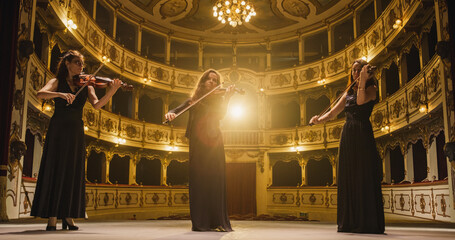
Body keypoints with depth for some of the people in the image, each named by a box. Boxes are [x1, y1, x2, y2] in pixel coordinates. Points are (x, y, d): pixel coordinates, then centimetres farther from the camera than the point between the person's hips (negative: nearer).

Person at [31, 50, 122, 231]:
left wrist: (112, 91, -21)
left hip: (76, 132, 3)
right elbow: (40, 94, -13)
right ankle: (52, 218, -4)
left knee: (73, 173, 3)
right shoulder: (57, 82, 6)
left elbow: (97, 105, -5)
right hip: (58, 130, -3)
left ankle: (68, 216, 10)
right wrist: (61, 94, -29)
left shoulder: (86, 86, 11)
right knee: (55, 170, -5)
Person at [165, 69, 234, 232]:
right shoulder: (194, 100, 15)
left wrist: (227, 98, -18)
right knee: (198, 180, -3)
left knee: (215, 180, -6)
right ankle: (200, 222, 0)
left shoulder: (218, 99, 12)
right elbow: (178, 110, 5)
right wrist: (170, 113, -17)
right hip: (197, 143, 1)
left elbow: (220, 115, -6)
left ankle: (218, 222, -6)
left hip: (213, 142, -1)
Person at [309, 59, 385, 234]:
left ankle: (368, 223, -5)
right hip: (347, 135, 6)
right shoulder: (348, 94, 20)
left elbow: (361, 100, -17)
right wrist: (319, 119, -3)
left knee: (364, 178, -9)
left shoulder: (371, 88, 5)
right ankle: (349, 222, 8)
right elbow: (333, 112, 14)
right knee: (347, 179, 3)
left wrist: (363, 81, -22)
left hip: (363, 135, -6)